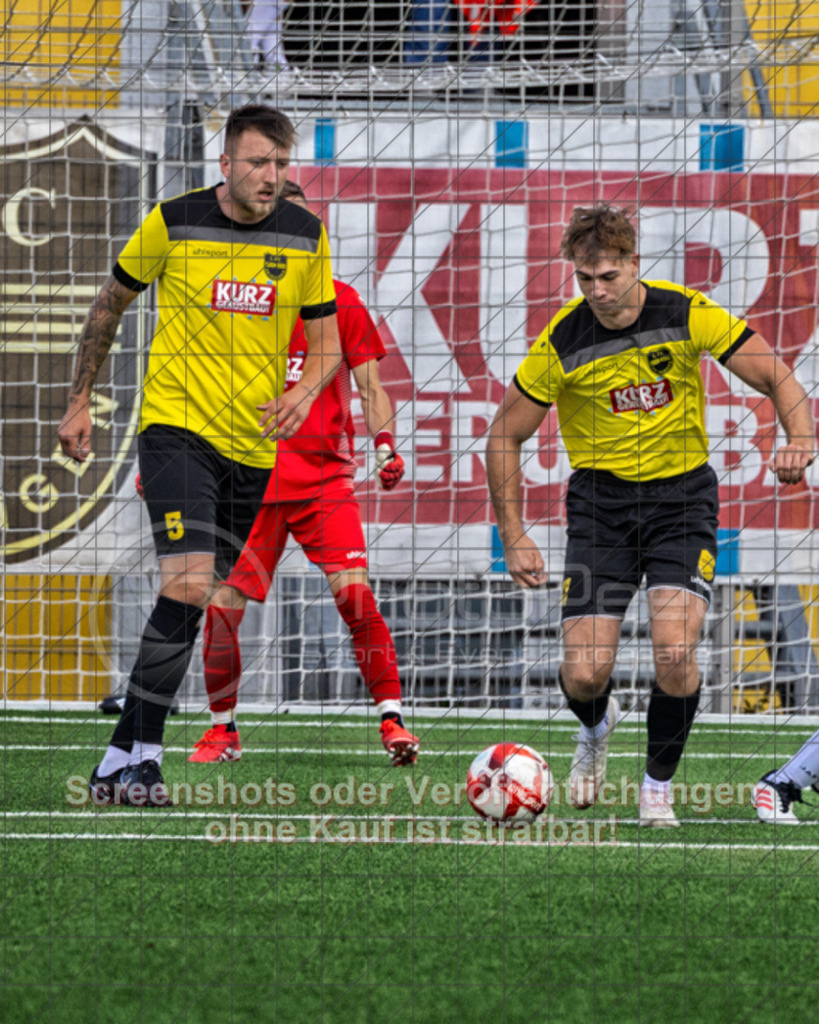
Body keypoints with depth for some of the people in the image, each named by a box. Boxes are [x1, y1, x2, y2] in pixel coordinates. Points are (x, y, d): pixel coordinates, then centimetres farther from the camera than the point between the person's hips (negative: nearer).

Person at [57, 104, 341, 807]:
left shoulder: (305, 235, 3)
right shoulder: (173, 223, -5)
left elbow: (327, 343, 10)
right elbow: (110, 304, 10)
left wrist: (304, 390, -12)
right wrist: (80, 400, 11)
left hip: (253, 445, 4)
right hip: (177, 425, -4)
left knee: (194, 602, 8)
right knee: (188, 584, -22)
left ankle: (122, 757, 18)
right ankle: (143, 755, -16)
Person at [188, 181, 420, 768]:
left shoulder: (338, 301, 6)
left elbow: (371, 387, 7)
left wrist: (384, 442, -10)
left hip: (324, 475, -1)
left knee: (354, 593, -17)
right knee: (222, 605, -6)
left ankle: (392, 719, -8)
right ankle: (223, 730, 13)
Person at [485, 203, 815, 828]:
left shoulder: (688, 314, -13)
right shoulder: (562, 343, -12)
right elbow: (506, 435, -1)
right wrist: (514, 536, -5)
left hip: (683, 494, -1)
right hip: (601, 499, 1)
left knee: (675, 652, -21)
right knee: (585, 674, -9)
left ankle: (659, 787, 4)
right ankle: (596, 728, 31)